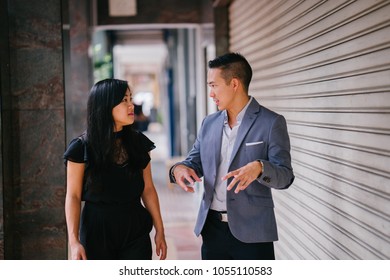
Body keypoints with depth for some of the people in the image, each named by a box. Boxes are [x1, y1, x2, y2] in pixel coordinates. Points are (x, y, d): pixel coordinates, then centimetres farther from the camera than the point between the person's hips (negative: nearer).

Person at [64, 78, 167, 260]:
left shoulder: (138, 143, 5)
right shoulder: (82, 148, -6)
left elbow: (148, 189, 9)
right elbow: (73, 196, -6)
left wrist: (159, 230, 8)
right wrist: (74, 241, -13)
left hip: (135, 230, 3)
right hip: (97, 231, -3)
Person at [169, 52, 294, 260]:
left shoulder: (271, 123, -6)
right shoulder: (209, 123, 11)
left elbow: (285, 176, -11)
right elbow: (194, 163, 13)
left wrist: (259, 168, -32)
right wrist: (179, 169, -11)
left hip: (252, 232, -5)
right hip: (212, 228, 5)